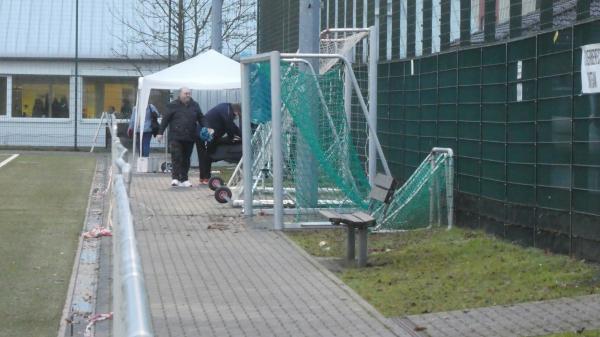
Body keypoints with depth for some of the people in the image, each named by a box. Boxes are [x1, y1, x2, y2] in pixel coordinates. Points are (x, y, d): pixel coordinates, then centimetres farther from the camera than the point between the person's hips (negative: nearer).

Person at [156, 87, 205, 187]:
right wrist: (160, 133, -4)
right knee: (176, 157, -13)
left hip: (189, 138, 4)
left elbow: (201, 118, 15)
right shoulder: (173, 105, 0)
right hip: (176, 137, -4)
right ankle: (175, 178, -14)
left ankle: (184, 179, 13)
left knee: (186, 159, 7)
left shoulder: (195, 106, 11)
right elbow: (165, 119, 0)